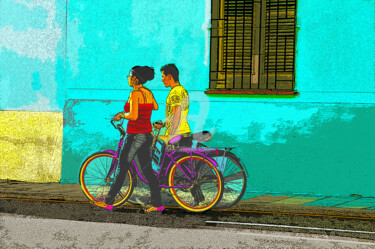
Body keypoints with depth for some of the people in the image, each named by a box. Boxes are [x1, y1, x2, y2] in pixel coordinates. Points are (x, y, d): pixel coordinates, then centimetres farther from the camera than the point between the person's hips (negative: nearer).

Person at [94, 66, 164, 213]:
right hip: (147, 135, 7)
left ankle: (108, 202, 10)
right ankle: (157, 204, 5)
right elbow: (155, 107, 26)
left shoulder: (135, 93, -16)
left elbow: (133, 116, -25)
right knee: (147, 170, 9)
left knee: (122, 169, 2)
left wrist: (121, 115, -8)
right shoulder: (148, 92, 7)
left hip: (135, 136, -7)